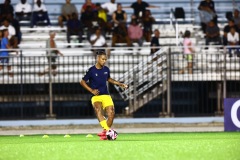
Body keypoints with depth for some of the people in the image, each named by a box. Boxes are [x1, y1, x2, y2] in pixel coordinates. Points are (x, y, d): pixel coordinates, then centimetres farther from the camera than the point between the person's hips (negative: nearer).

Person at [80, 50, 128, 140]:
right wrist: (91, 90, -10)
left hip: (106, 95, 5)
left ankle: (105, 133, 9)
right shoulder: (91, 70, -7)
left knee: (111, 114, -11)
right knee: (98, 109, -34)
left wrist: (120, 84, 18)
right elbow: (82, 82, 0)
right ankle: (107, 129, -51)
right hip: (96, 96, -5)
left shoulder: (106, 69, 7)